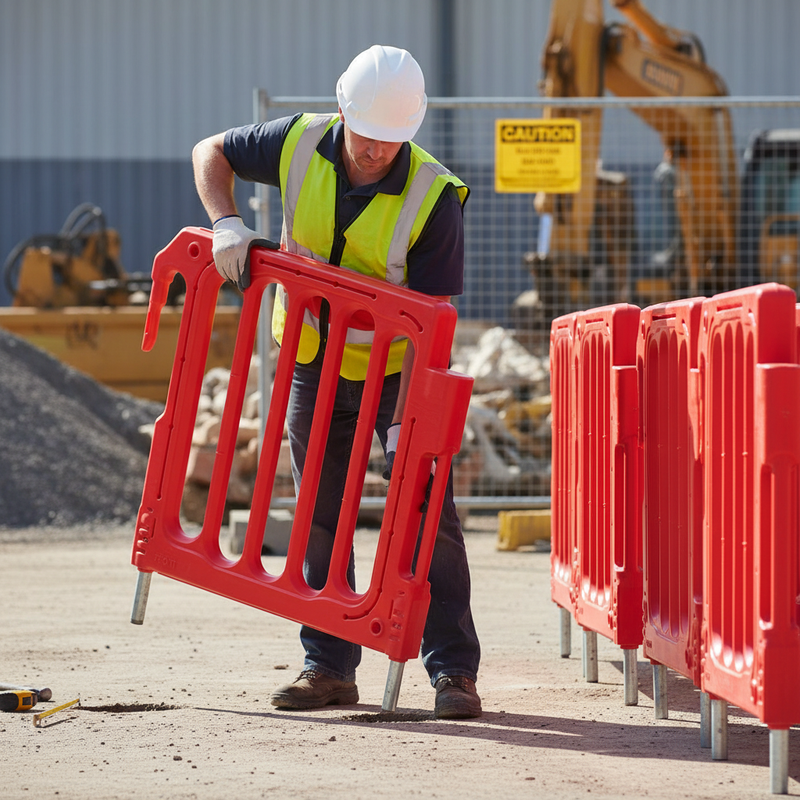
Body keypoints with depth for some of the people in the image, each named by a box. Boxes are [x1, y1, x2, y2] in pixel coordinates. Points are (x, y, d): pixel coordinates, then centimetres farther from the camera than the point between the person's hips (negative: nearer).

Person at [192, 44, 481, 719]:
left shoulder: (433, 197, -24)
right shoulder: (301, 144, -14)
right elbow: (211, 152, 3)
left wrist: (403, 420, -28)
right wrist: (227, 223, -16)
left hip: (397, 367, -4)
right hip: (314, 361, 4)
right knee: (319, 517, 6)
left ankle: (454, 670, -4)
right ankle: (329, 667, 14)